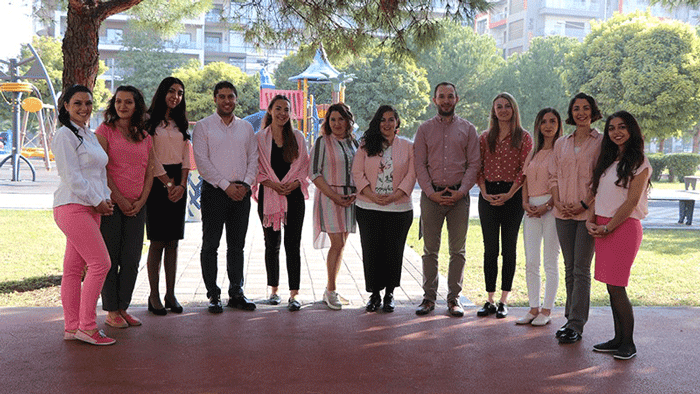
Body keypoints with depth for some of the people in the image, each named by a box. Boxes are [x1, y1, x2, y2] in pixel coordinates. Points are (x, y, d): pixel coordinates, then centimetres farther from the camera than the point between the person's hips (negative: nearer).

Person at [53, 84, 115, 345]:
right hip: (73, 207, -8)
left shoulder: (89, 135, 19)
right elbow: (72, 177, -13)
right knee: (100, 263, -11)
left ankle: (72, 327, 14)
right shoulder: (65, 135, -8)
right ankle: (86, 326, -3)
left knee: (74, 267, 9)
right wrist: (97, 202, -10)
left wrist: (106, 199, 7)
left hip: (90, 208, 8)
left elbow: (99, 172, 22)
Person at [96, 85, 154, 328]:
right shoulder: (105, 131, 1)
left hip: (136, 207, 4)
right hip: (110, 203, -4)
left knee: (131, 260, 5)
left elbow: (149, 172, 12)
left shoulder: (145, 137, 14)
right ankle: (111, 311, 9)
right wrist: (119, 199, -9)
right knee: (110, 258, 0)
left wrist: (141, 201, -1)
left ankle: (123, 308, 16)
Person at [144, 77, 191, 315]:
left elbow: (186, 156, 11)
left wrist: (182, 185, -3)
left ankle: (170, 294, 9)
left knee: (173, 242, 4)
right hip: (158, 182, -5)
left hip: (179, 183, 5)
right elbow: (150, 157, -7)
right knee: (157, 241, -5)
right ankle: (154, 295, 2)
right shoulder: (150, 123, 0)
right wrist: (168, 183, -9)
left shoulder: (181, 124, 17)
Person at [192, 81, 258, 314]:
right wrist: (226, 185, -12)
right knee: (210, 244, 0)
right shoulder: (203, 127, 2)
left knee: (237, 245, 8)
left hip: (241, 192, 3)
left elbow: (253, 159, 11)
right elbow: (202, 161, -6)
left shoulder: (246, 128, 14)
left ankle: (236, 293, 15)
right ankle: (213, 295, 8)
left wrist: (245, 184, -5)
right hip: (214, 191, -3)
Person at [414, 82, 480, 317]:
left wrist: (461, 191, -9)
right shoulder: (425, 129, 9)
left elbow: (474, 164, 3)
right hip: (431, 195, 0)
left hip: (459, 196, 0)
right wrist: (431, 192, -8)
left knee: (458, 250, 3)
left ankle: (454, 297, 12)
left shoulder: (468, 129, 9)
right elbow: (420, 165, 3)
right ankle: (429, 297, 11)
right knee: (430, 249, 3)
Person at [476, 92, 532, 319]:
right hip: (488, 195, 3)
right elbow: (478, 168, 8)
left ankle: (504, 301, 10)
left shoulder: (524, 138, 2)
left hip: (512, 196, -2)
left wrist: (509, 194, -13)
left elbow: (525, 170, -4)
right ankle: (490, 300, 11)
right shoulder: (485, 138, 11)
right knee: (490, 249, 4)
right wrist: (484, 192, -7)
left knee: (509, 248, 3)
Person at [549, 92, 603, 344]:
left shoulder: (601, 142, 0)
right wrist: (558, 203, -2)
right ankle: (571, 317, 18)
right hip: (563, 213, 5)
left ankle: (576, 324, -3)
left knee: (581, 269, -6)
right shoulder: (561, 144, 14)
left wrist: (585, 204, -14)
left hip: (588, 213, -4)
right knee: (569, 268, 9)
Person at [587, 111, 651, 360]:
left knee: (617, 286, -8)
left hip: (624, 227, -6)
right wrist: (591, 220, 0)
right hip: (602, 228, 6)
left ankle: (628, 343, 3)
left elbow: (631, 202, -10)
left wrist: (608, 228, -12)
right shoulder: (608, 160, 16)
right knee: (611, 286, 7)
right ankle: (618, 339, 16)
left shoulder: (639, 162, -5)